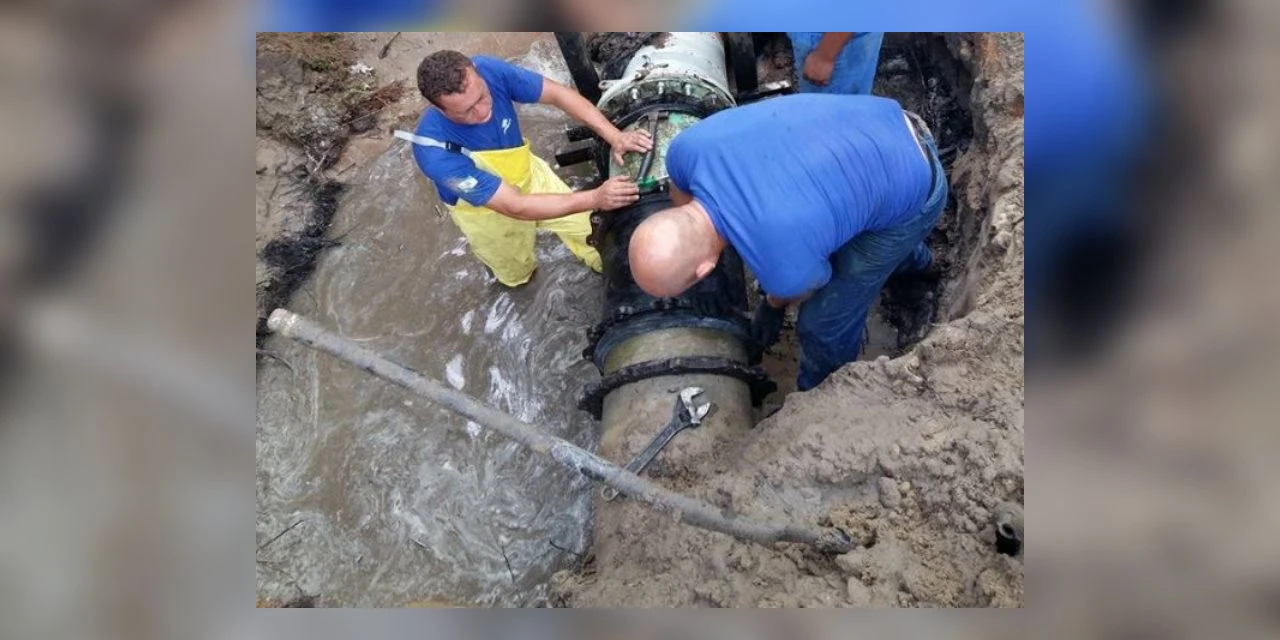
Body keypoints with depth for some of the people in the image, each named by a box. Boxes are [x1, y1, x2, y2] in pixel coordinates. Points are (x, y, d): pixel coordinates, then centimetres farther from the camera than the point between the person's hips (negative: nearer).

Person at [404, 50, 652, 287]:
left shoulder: (487, 69, -33)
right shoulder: (436, 153, -44)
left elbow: (558, 93, -23)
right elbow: (515, 206, -42)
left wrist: (614, 136, -35)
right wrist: (595, 198, -45)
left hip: (525, 171, 3)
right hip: (484, 209, -3)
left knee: (587, 228, 15)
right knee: (516, 272, 23)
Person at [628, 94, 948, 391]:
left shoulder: (786, 268, -39)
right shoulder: (688, 147, -24)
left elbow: (811, 284, -12)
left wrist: (772, 306, 12)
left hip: (911, 192, -6)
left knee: (825, 322, 5)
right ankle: (910, 258, 67)